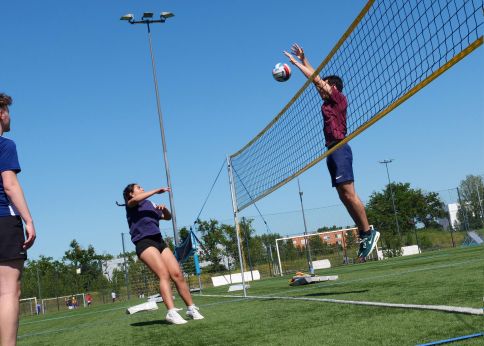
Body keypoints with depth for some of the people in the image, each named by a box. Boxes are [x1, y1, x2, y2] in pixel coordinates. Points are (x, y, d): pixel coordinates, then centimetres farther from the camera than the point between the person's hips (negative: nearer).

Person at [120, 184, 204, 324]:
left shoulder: (150, 205, 26)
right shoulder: (131, 205, 8)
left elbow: (168, 217, 31)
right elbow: (135, 199, -17)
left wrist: (164, 209, 9)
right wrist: (157, 190, -17)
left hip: (159, 241, 6)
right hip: (144, 243, -6)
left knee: (177, 274, -4)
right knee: (164, 275, -23)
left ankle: (191, 309, 4)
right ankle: (172, 312, -31)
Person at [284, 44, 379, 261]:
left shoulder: (339, 98, 0)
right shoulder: (328, 102, 20)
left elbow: (317, 80, -1)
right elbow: (316, 79, 27)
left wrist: (296, 63, 5)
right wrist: (303, 60, 26)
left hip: (340, 148, -9)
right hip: (333, 150, 9)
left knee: (349, 193, -14)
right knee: (344, 195, 5)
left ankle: (369, 232, -11)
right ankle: (364, 234, 5)